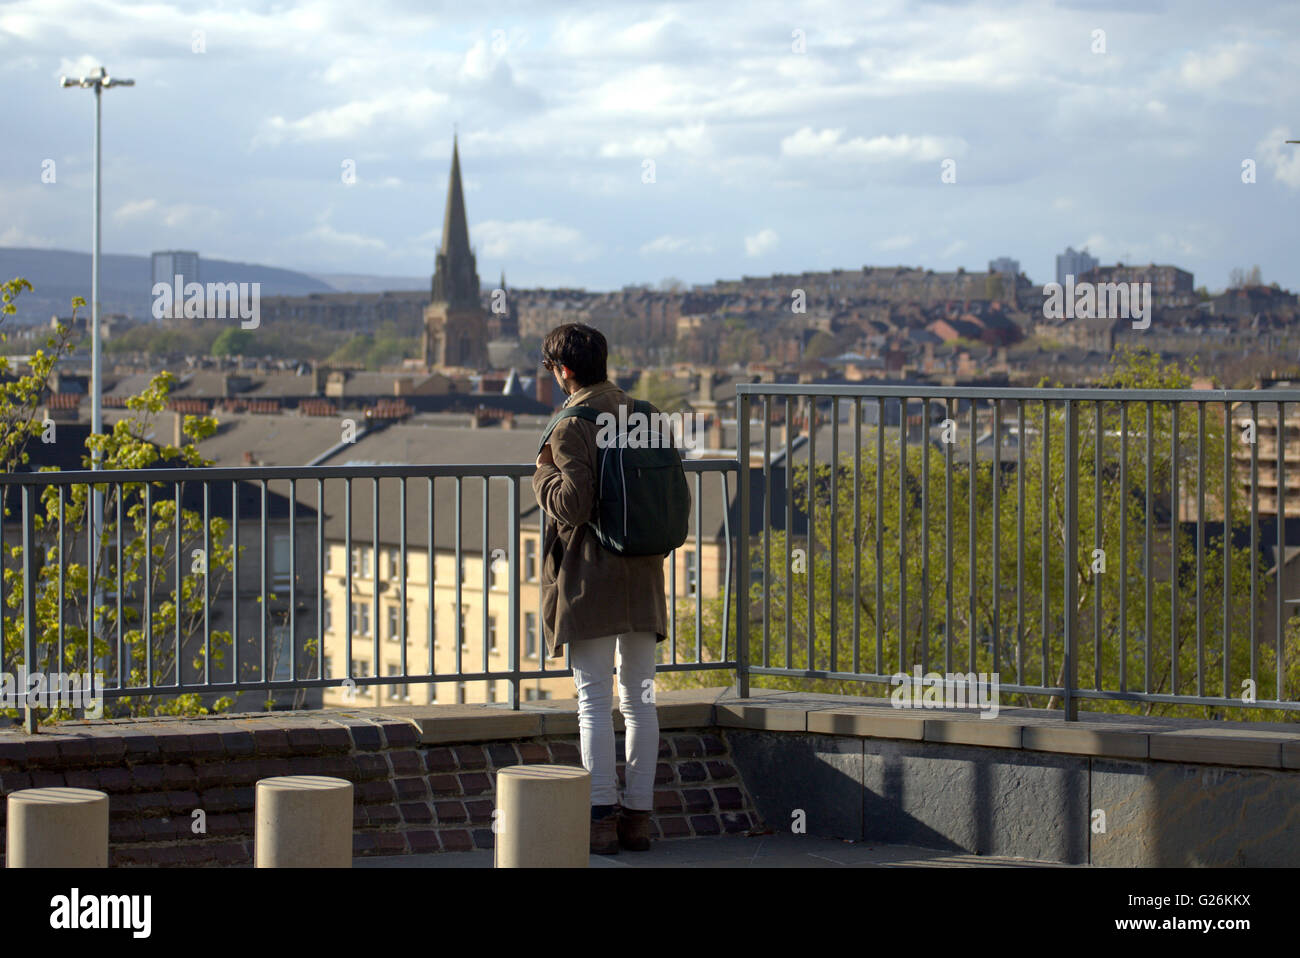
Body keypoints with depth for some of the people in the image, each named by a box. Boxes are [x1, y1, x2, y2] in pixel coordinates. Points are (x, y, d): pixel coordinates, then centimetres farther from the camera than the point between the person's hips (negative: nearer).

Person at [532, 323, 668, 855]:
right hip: (643, 580, 6)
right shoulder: (643, 416, 8)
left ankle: (601, 814, -5)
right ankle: (638, 813, 10)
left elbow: (573, 505, -19)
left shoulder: (573, 428, -12)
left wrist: (543, 473, -2)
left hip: (591, 581, -6)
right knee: (640, 700, 8)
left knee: (594, 701, -3)